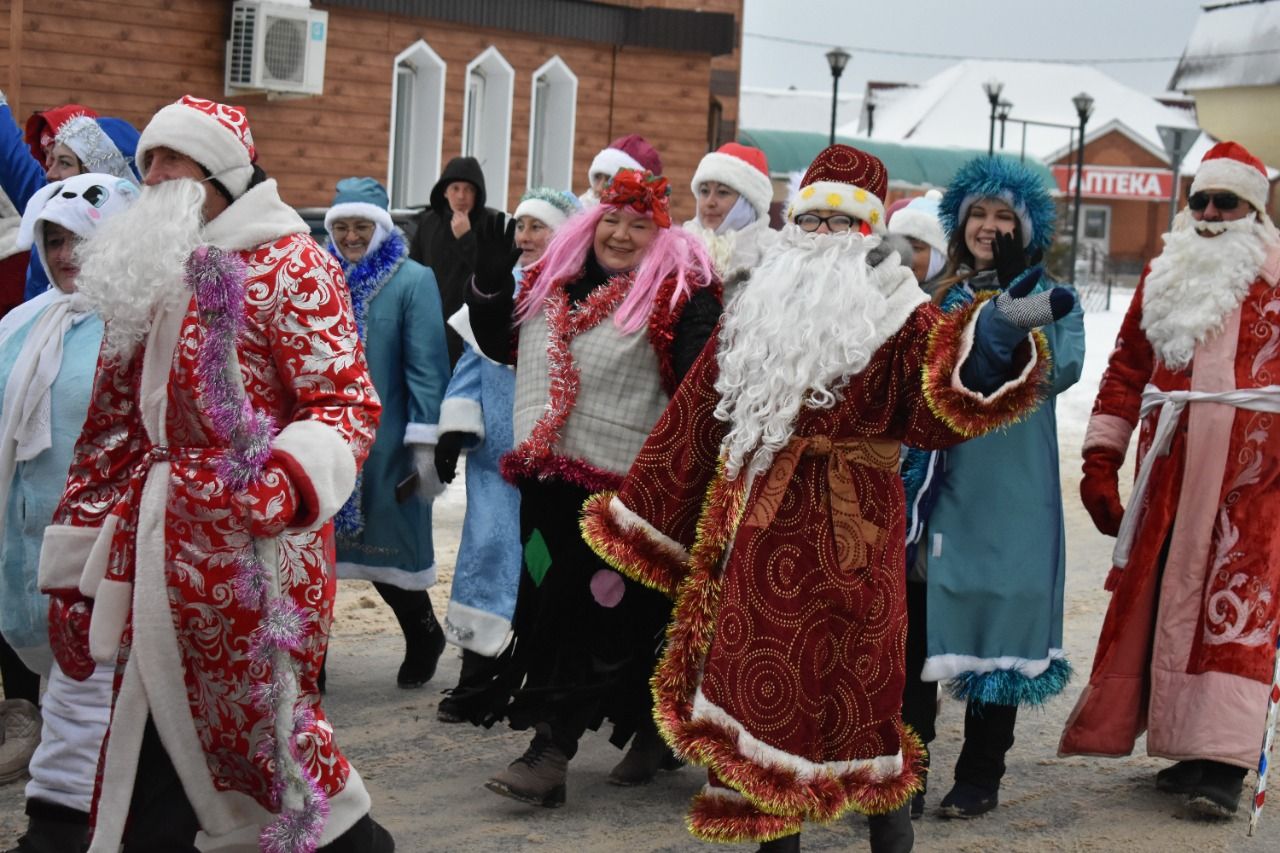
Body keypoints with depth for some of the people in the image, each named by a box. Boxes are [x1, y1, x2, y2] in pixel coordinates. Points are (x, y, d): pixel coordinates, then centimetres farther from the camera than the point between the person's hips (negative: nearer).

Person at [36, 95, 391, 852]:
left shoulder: (290, 265, -4)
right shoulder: (142, 272, 17)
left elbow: (348, 402, -12)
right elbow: (112, 431, 19)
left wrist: (282, 484, -30)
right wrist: (75, 571, 17)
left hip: (252, 542, -7)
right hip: (153, 548, 7)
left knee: (266, 719, -3)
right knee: (149, 739, 7)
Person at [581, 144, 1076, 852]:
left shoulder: (894, 314, 0)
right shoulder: (756, 309, 14)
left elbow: (947, 388, -20)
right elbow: (701, 414, 17)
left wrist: (994, 331, -40)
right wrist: (643, 509, 18)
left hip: (847, 523, -4)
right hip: (761, 521, 4)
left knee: (850, 676, -5)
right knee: (759, 669, 5)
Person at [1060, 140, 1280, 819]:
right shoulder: (1164, 275, 15)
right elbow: (1127, 368, 16)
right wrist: (1100, 459, 11)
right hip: (1169, 464, 4)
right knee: (1159, 593, 4)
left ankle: (1222, 763, -9)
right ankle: (1185, 747, 15)